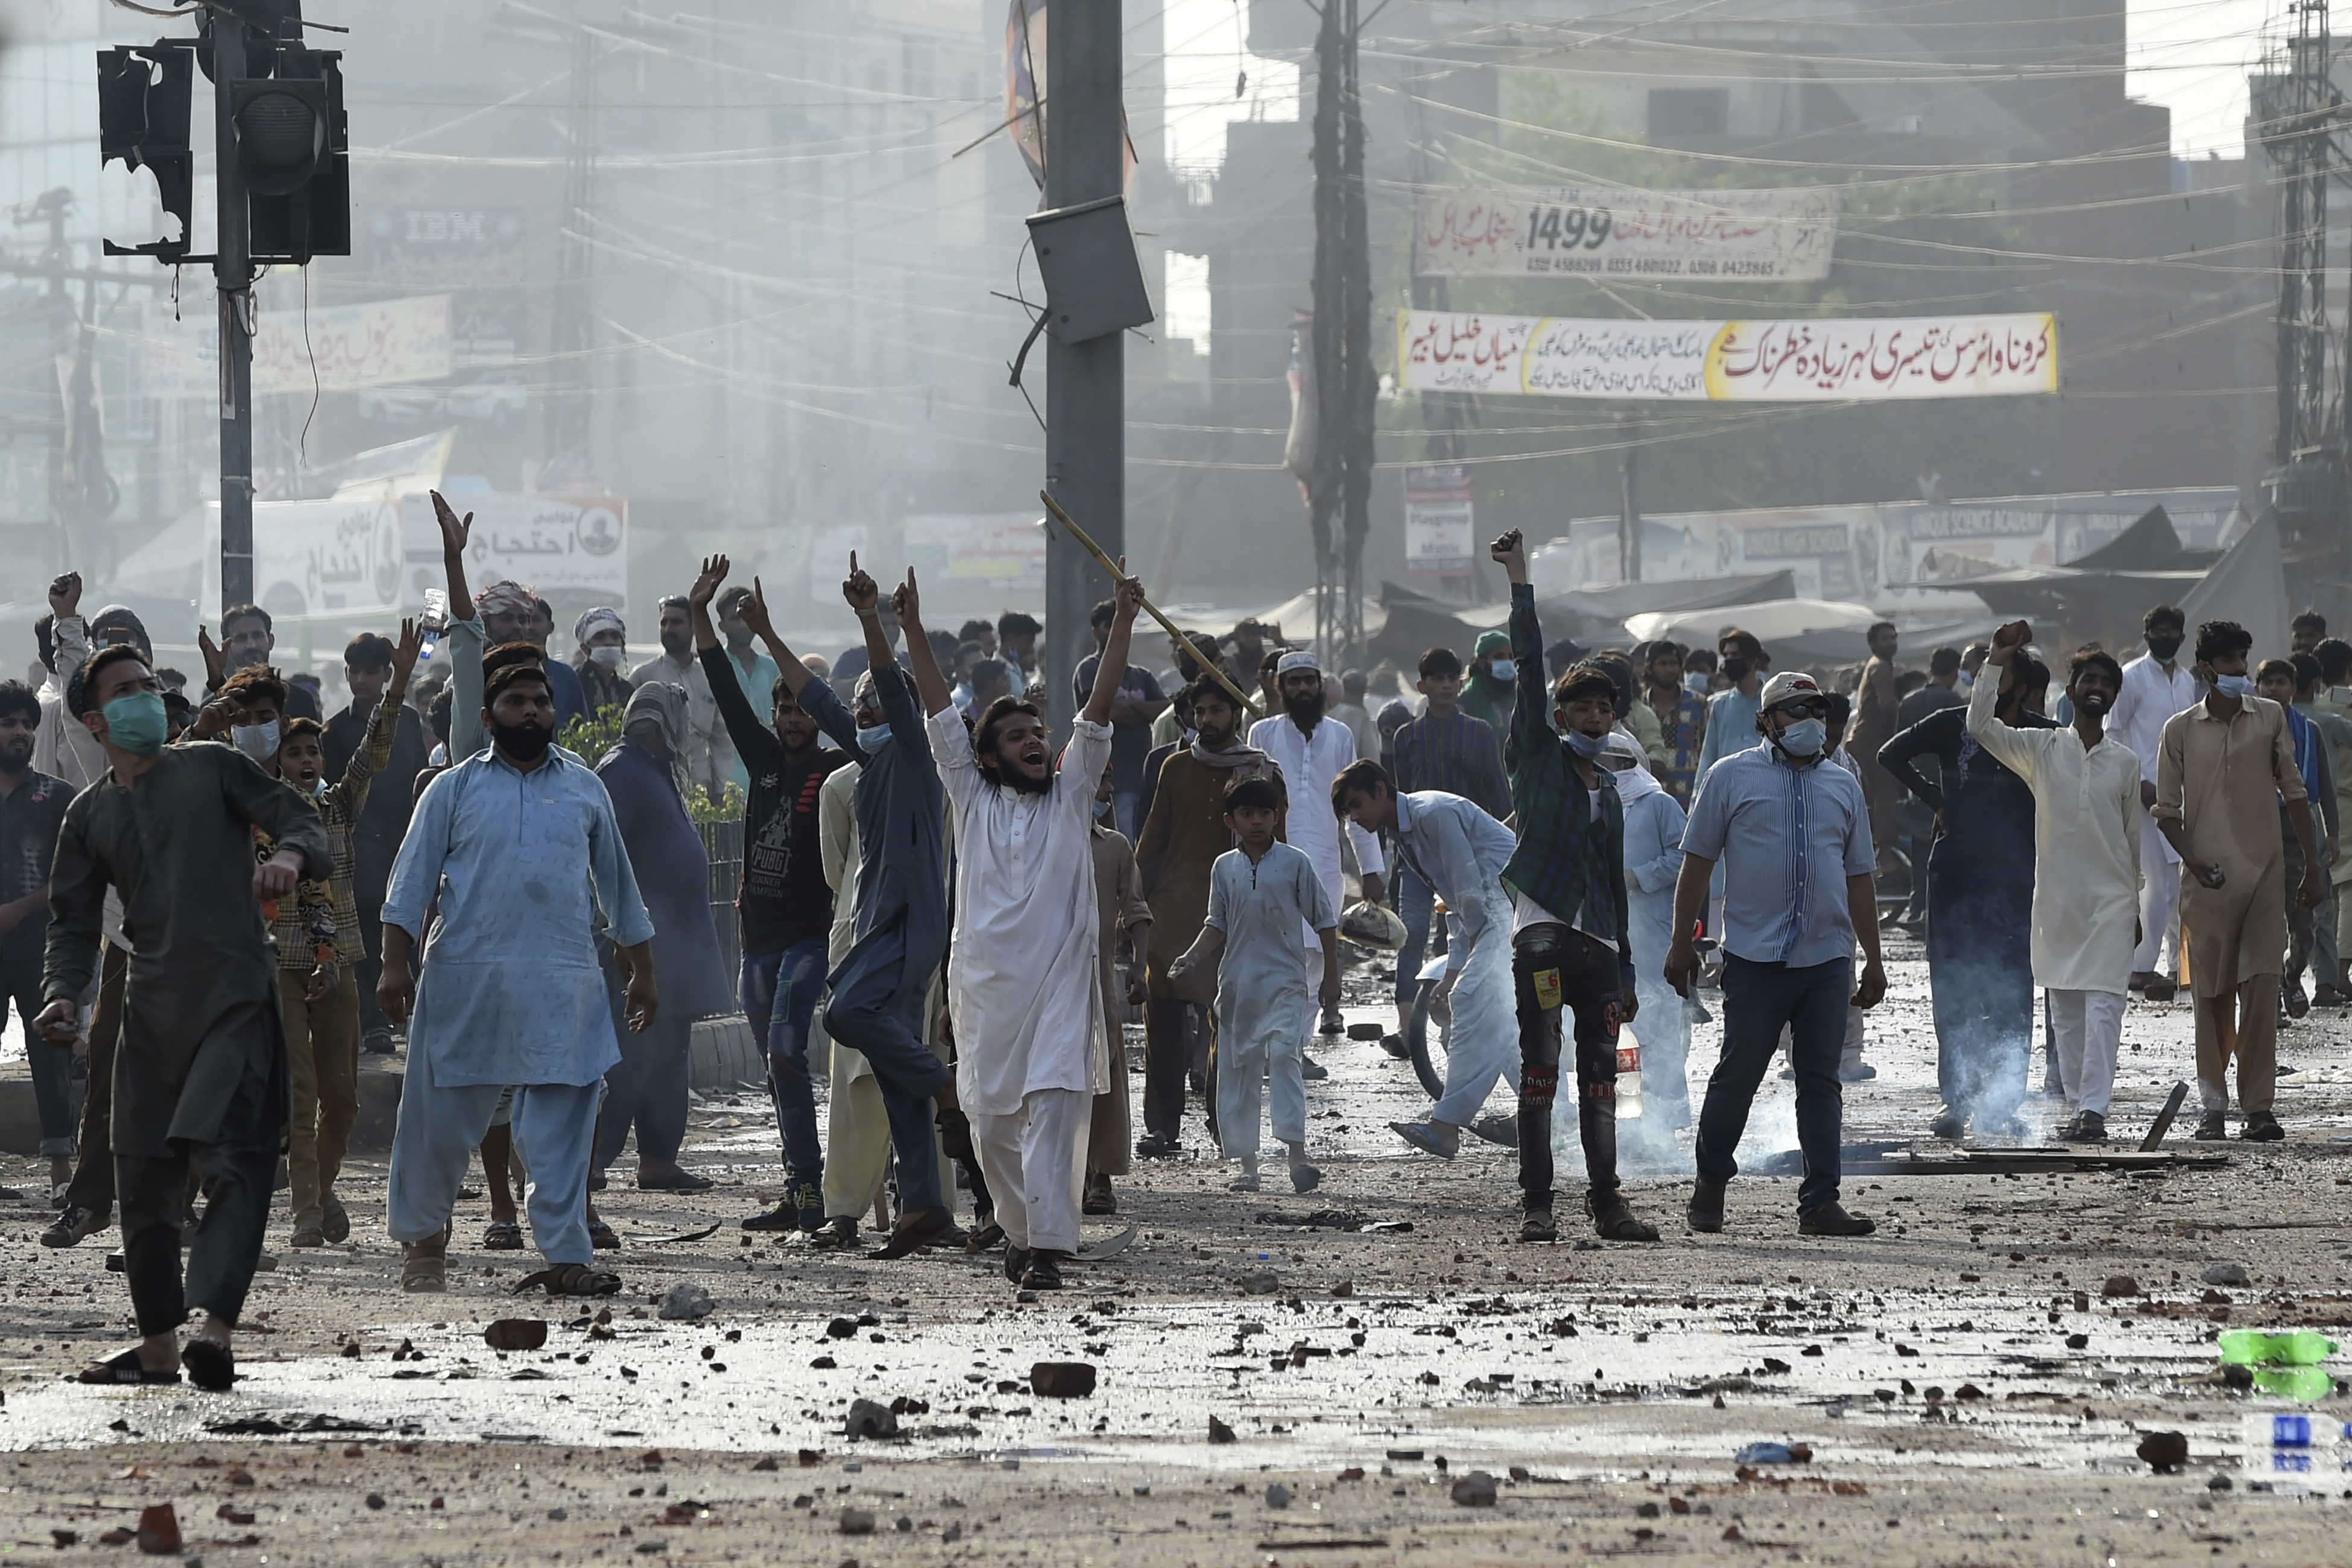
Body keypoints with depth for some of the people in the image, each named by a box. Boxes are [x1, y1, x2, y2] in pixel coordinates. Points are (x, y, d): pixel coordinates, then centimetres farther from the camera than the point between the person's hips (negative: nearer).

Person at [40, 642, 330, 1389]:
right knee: (143, 1179, 6)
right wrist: (63, 994, -5)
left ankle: (214, 1327, -31)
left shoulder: (212, 769, 6)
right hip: (153, 1011, 5)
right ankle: (158, 1346, 16)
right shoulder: (89, 816, 16)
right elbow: (74, 921, 15)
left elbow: (304, 823, 1)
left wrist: (290, 856, -24)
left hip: (238, 998, -5)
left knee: (232, 1162, -18)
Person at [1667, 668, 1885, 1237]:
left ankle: (1820, 1202, 1)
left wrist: (1873, 959, 16)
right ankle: (1709, 1188, 15)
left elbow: (1860, 877, 19)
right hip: (1755, 958, -4)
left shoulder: (1843, 787, 17)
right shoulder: (1731, 778, 4)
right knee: (1738, 1075, -1)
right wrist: (1682, 945, 0)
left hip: (1827, 959, 4)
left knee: (1821, 1081, 1)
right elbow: (1697, 863, 4)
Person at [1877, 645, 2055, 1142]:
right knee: (1952, 993, 2)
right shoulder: (1954, 725, 2)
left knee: (2011, 996, -2)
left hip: (2015, 882, -1)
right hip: (1954, 877, 1)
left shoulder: (2043, 740, 1)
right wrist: (1934, 800, 2)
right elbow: (1892, 755, 10)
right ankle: (1955, 1100, 8)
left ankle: (2001, 1105, 3)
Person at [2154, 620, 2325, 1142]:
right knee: (2212, 993, 3)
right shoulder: (2181, 730, 3)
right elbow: (2167, 810, 6)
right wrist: (2194, 862, -9)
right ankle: (2214, 1107, 10)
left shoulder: (2270, 718, 7)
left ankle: (2260, 1107, -9)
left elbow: (2294, 793, 10)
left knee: (2261, 990, -9)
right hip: (2208, 880, 0)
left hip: (2265, 874, 0)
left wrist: (2313, 864, 6)